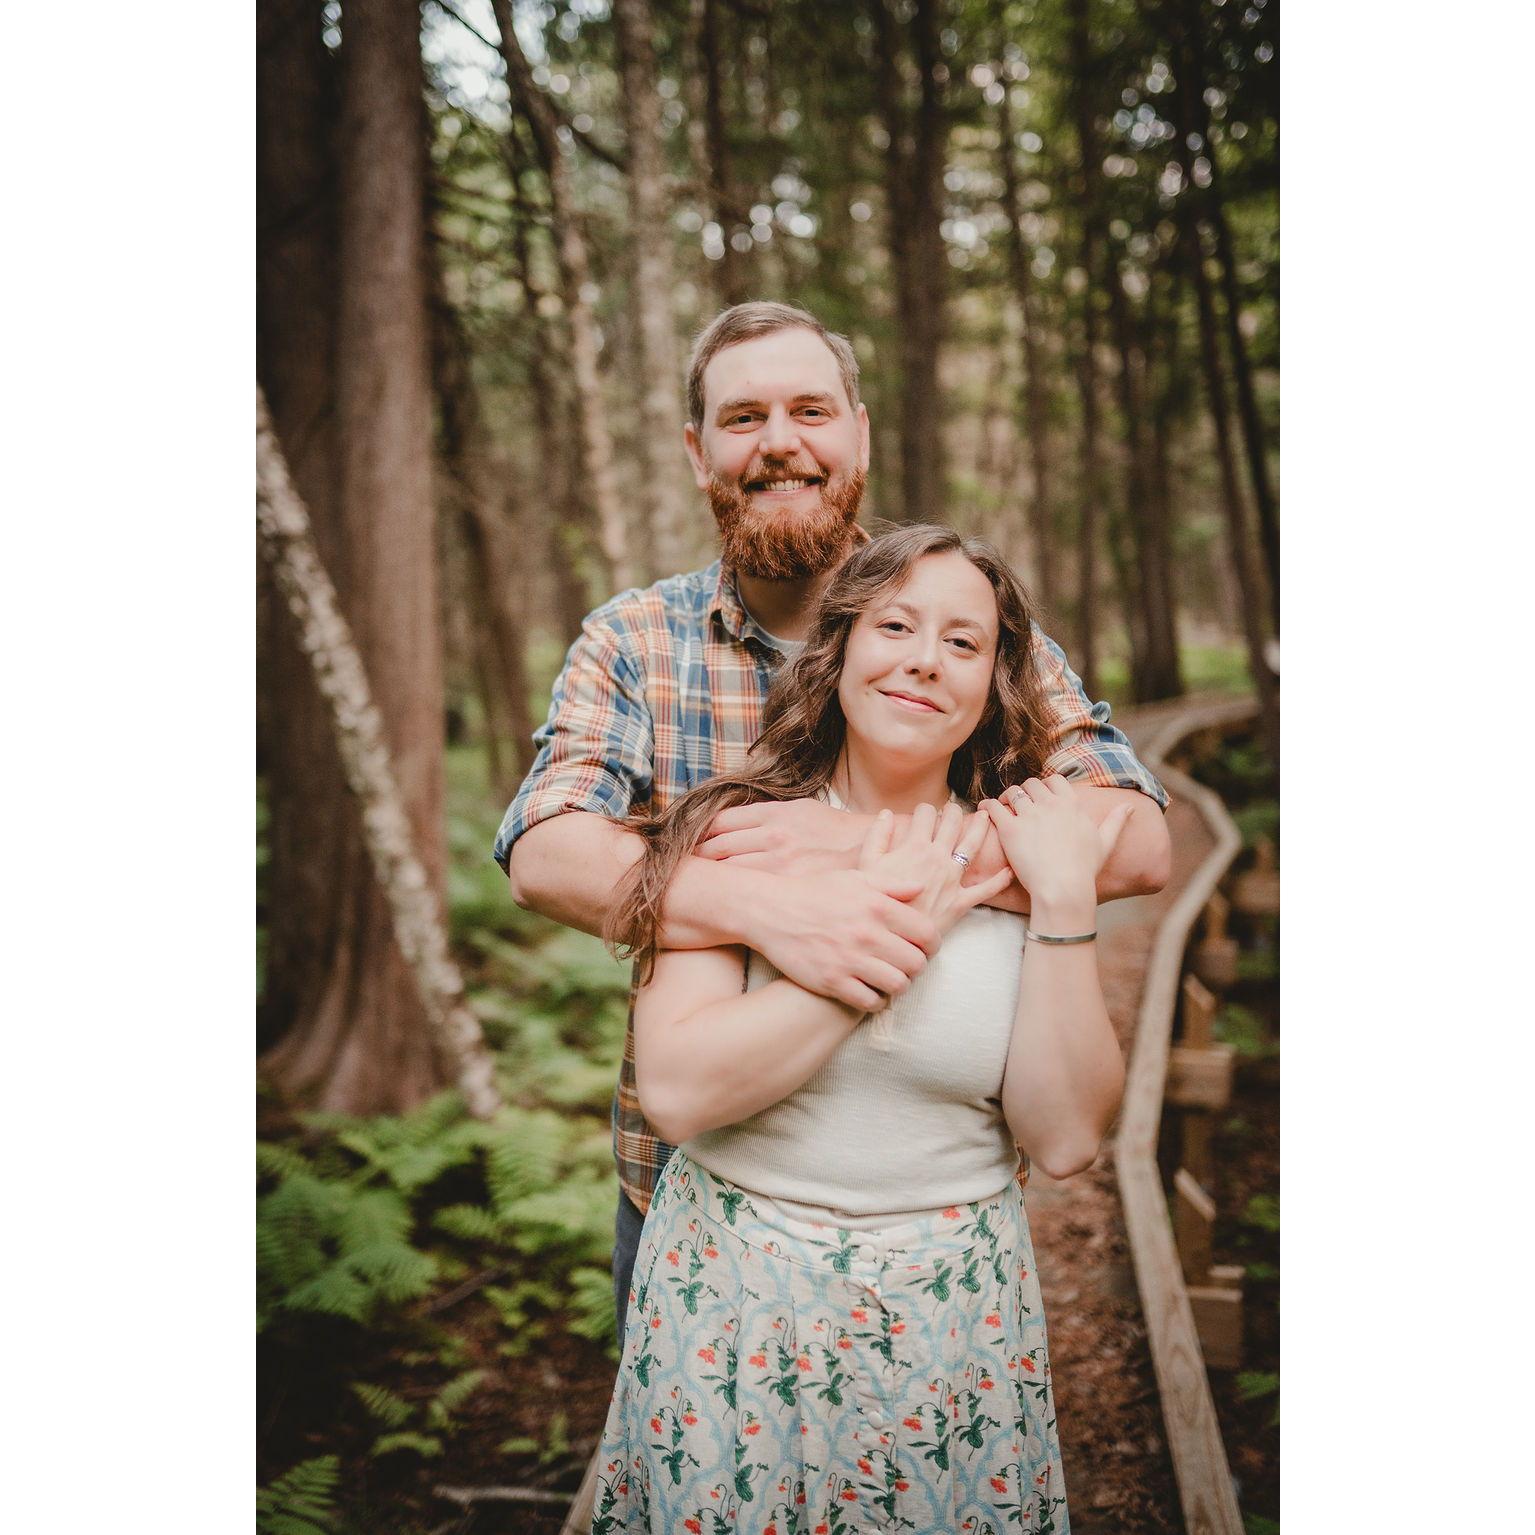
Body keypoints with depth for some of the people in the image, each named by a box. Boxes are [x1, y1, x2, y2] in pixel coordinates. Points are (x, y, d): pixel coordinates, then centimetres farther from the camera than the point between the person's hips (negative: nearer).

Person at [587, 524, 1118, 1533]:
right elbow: (676, 1090, -19)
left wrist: (1067, 904, -16)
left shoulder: (1020, 861, -2)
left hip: (955, 1320, 2)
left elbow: (1066, 1140, -9)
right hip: (735, 1312, -1)